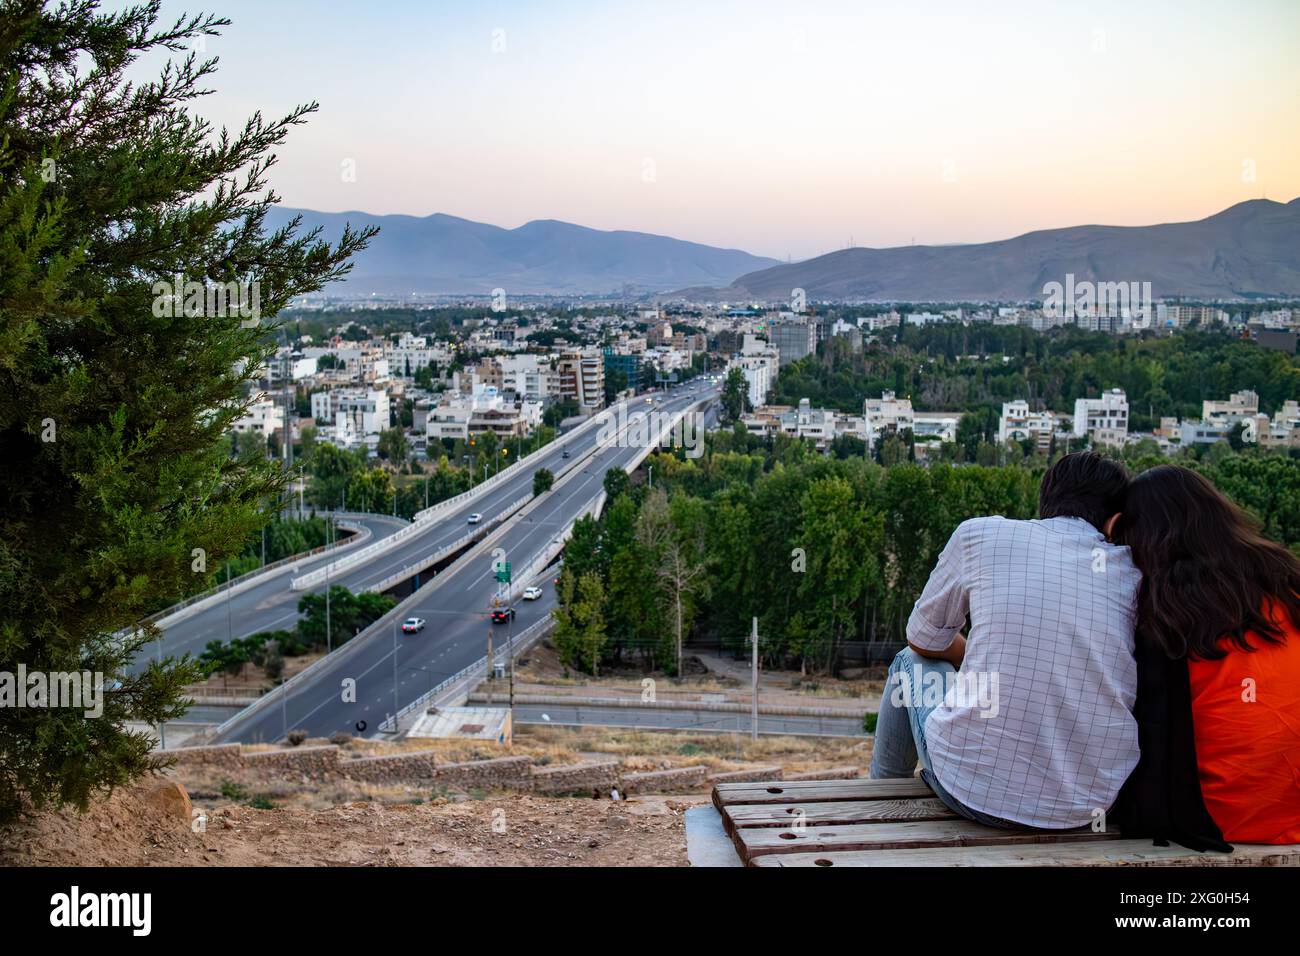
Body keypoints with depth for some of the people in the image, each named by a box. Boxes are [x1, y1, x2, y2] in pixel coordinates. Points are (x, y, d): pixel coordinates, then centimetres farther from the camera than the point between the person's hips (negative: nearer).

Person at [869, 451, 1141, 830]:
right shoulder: (1134, 570, 4)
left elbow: (922, 640, 13)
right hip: (1089, 806, 3)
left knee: (913, 661, 28)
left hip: (973, 788, -2)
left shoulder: (980, 533, -1)